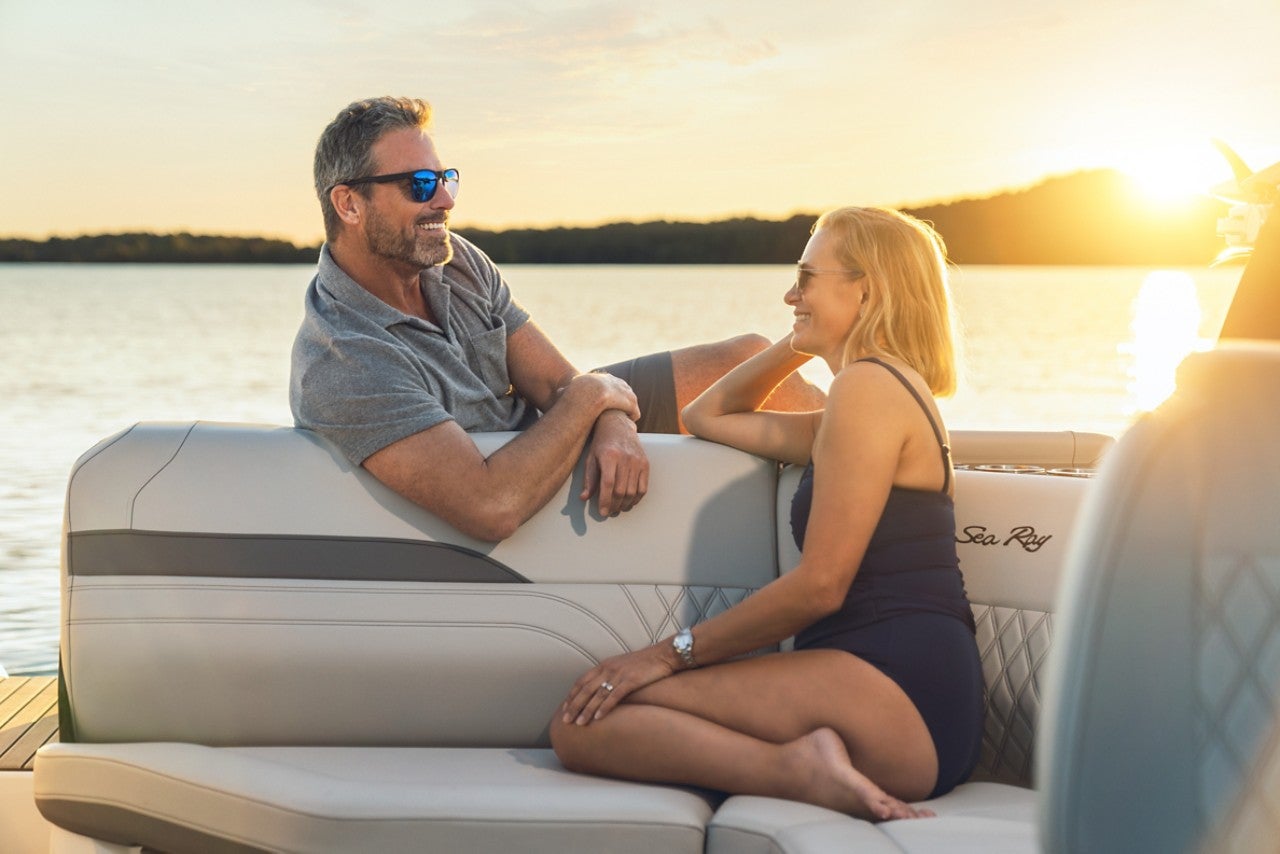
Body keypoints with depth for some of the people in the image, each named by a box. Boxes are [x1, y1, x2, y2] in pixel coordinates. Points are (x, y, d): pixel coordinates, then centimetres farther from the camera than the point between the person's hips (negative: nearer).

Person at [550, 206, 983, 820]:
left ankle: (800, 769, -25)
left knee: (582, 726, -16)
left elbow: (820, 585, -11)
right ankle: (804, 767, -12)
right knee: (578, 724, 2)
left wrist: (671, 654, -5)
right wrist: (799, 343, 27)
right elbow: (707, 416, 38)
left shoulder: (869, 385, -4)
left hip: (899, 686, -10)